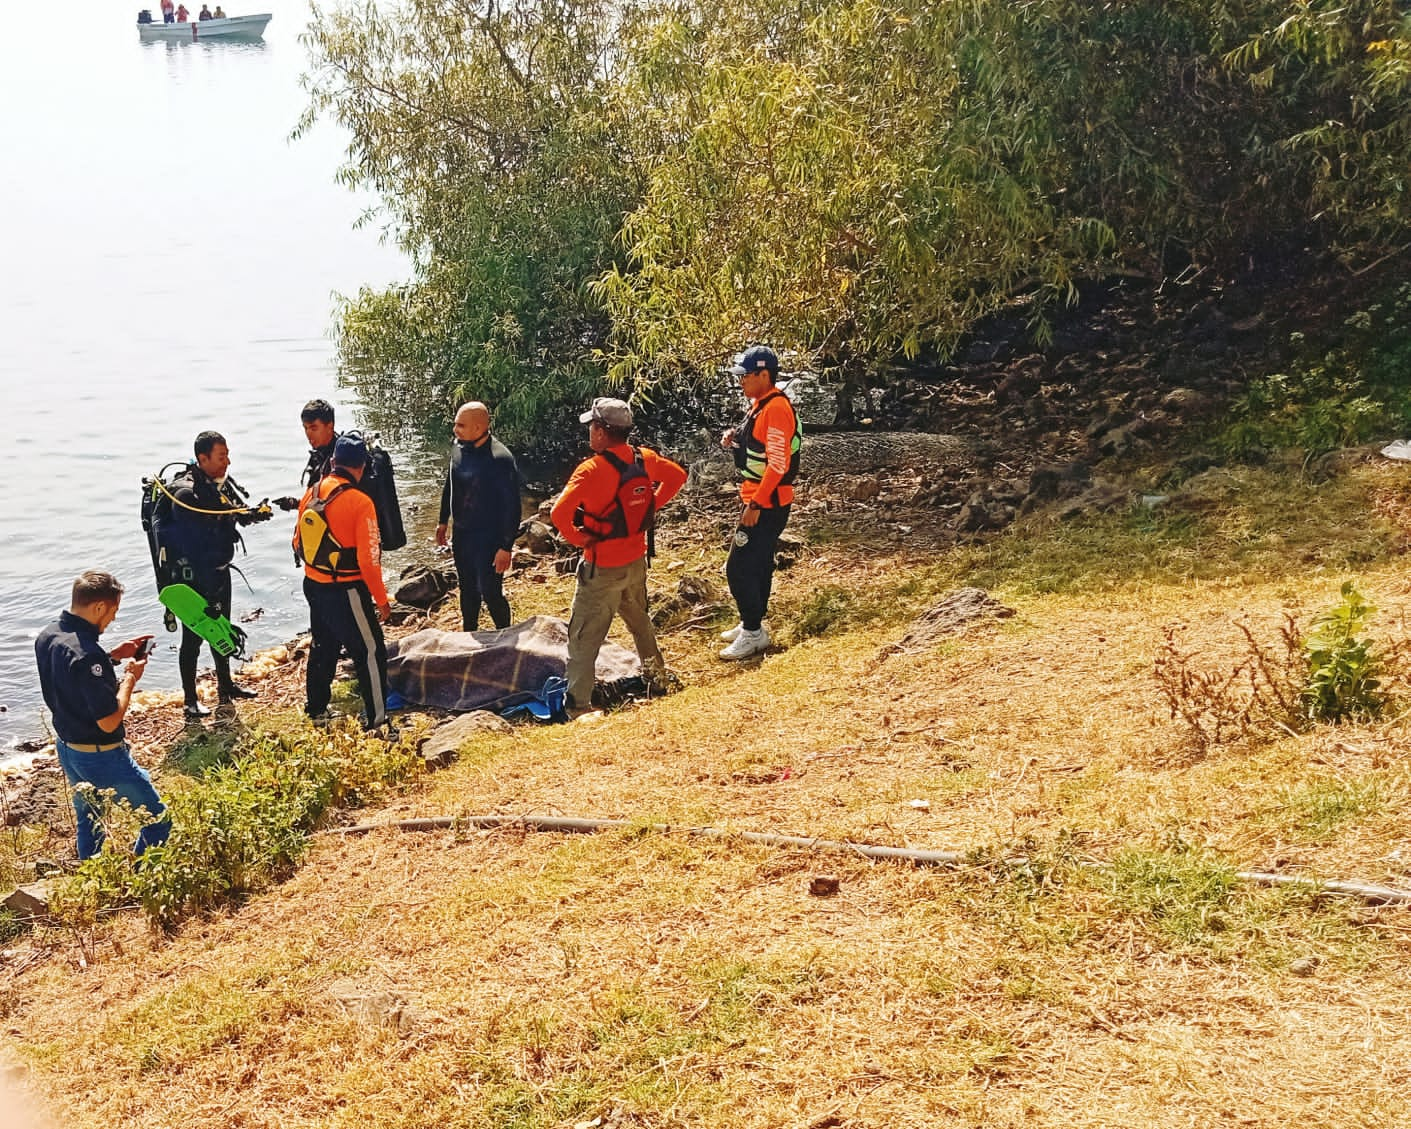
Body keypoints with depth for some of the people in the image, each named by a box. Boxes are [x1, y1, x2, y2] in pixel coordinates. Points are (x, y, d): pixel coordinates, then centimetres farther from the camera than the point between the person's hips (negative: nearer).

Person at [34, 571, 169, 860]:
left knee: (88, 821, 26)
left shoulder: (46, 636, -2)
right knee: (158, 820, 4)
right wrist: (130, 677, -15)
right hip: (102, 757, -9)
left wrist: (113, 656, 8)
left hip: (66, 749, 9)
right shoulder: (87, 654, -30)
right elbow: (109, 721, -27)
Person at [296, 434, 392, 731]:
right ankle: (376, 721, 5)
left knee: (323, 647, 23)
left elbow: (299, 543, 11)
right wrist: (381, 600, -9)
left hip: (313, 585, 7)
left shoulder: (312, 493, 0)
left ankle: (316, 709, 35)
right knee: (371, 653, 3)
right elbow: (368, 560, -19)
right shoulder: (359, 502, -20)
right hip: (346, 592, -7)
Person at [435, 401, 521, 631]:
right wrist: (443, 521, 18)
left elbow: (512, 506, -20)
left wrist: (506, 547, -19)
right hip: (461, 534, 7)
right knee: (468, 590, 20)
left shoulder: (500, 459, -24)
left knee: (490, 593, -3)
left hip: (488, 538, -7)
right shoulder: (458, 447, -3)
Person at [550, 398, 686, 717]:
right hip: (636, 560, 7)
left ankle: (578, 705, 0)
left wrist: (578, 538, -16)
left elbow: (559, 513, -33)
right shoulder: (643, 458, -4)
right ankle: (656, 673, 46)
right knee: (638, 619, 30)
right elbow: (677, 476, 15)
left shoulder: (592, 470, -25)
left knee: (583, 638, 1)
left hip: (602, 568, -7)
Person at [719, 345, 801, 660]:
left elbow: (778, 464, -26)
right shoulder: (760, 404, 10)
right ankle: (752, 625, 29)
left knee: (739, 568, -7)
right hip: (759, 501, 10)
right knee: (758, 565, 18)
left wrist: (755, 504, -25)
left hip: (766, 505, -10)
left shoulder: (776, 408, -21)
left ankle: (753, 633, 2)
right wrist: (736, 439, 2)